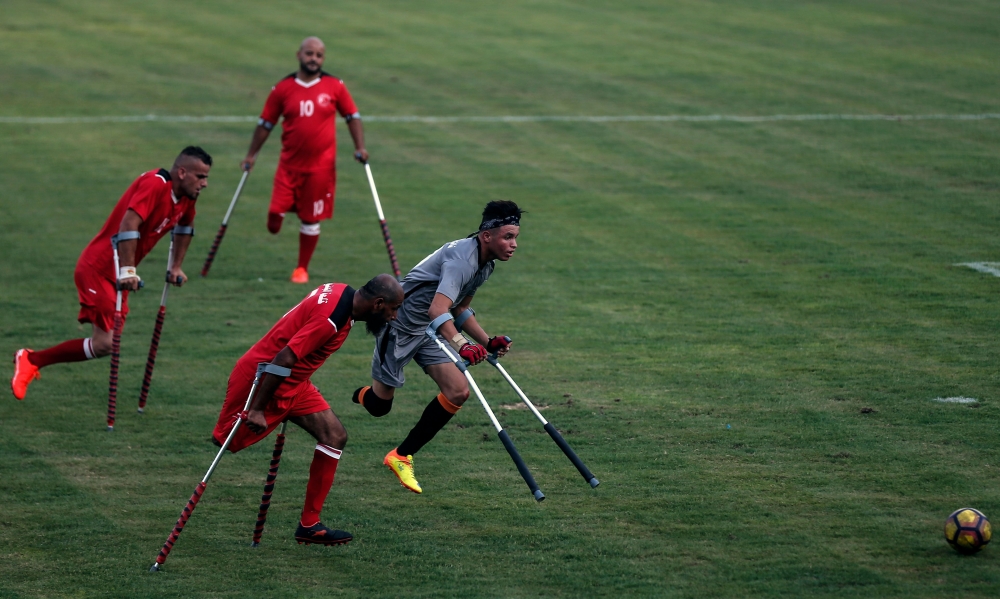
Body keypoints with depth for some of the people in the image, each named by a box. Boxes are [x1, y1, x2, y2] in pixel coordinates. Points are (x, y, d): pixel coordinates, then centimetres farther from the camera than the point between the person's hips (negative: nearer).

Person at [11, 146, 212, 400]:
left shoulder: (186, 196, 7)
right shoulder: (155, 184, -20)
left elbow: (185, 226, 29)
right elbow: (129, 224, -32)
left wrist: (176, 267, 28)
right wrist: (128, 271, -36)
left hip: (118, 275, 10)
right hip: (98, 268, -10)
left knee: (105, 344, 4)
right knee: (104, 343, -16)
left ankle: (31, 361, 12)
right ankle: (30, 360, -3)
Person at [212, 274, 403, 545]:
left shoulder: (341, 293, 0)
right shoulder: (330, 318, -28)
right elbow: (283, 360, -29)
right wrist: (257, 409, -26)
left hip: (292, 383, 9)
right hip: (261, 378, -9)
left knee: (335, 436, 1)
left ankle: (309, 525, 4)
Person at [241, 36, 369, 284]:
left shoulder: (335, 87, 0)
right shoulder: (282, 89, 0)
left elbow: (352, 116, 10)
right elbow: (266, 124, 9)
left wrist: (360, 147, -1)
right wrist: (251, 155, 9)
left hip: (321, 167, 0)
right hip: (289, 165, 0)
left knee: (311, 220, 5)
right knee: (275, 220, -9)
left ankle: (302, 269, 22)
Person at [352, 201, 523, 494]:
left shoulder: (486, 264, 1)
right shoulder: (461, 259, -30)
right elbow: (438, 310, -45)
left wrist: (488, 342, 4)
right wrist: (462, 345, -59)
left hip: (428, 332, 9)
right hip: (399, 324, -9)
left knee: (458, 391, -7)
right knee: (379, 405, -1)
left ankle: (401, 456, 3)